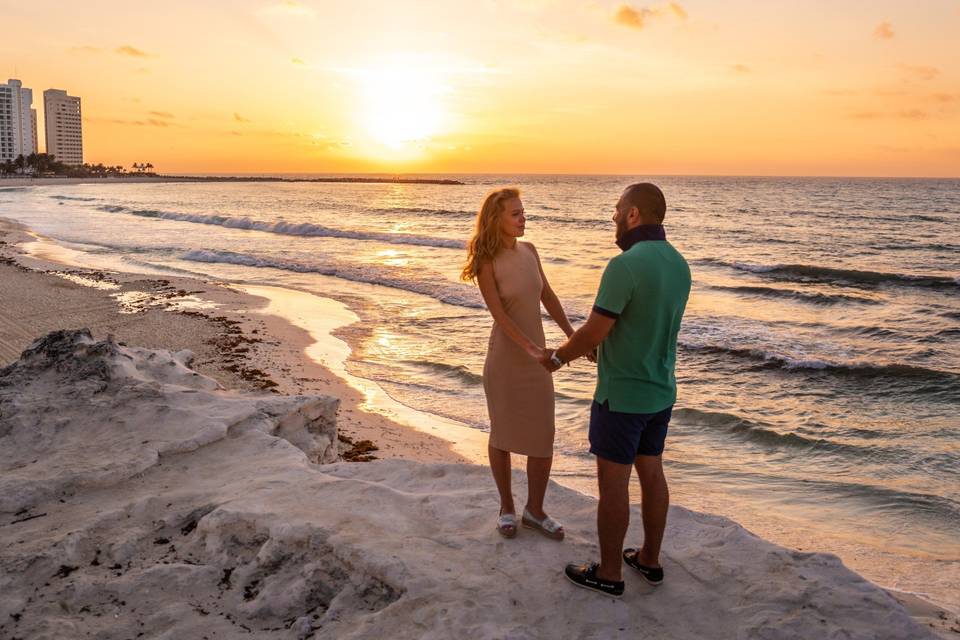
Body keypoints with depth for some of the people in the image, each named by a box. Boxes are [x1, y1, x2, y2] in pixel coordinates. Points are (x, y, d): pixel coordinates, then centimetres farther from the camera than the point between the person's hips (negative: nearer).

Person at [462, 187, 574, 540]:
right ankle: (506, 507, 27)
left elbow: (547, 297, 10)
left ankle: (534, 510, 23)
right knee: (503, 435, 9)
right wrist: (529, 348, -29)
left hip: (536, 355, 5)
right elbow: (499, 314, -18)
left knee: (543, 438, 6)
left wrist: (573, 336, 8)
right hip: (505, 356, -5)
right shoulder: (487, 263, -12)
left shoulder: (529, 250, 3)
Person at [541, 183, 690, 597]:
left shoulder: (625, 265, -24)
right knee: (651, 472, 18)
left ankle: (608, 573, 18)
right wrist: (591, 346, 24)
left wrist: (557, 357, -3)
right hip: (660, 391, 8)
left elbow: (594, 333, -22)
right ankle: (649, 559, 32)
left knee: (612, 482, 5)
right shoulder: (679, 264, 4)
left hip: (622, 395, -8)